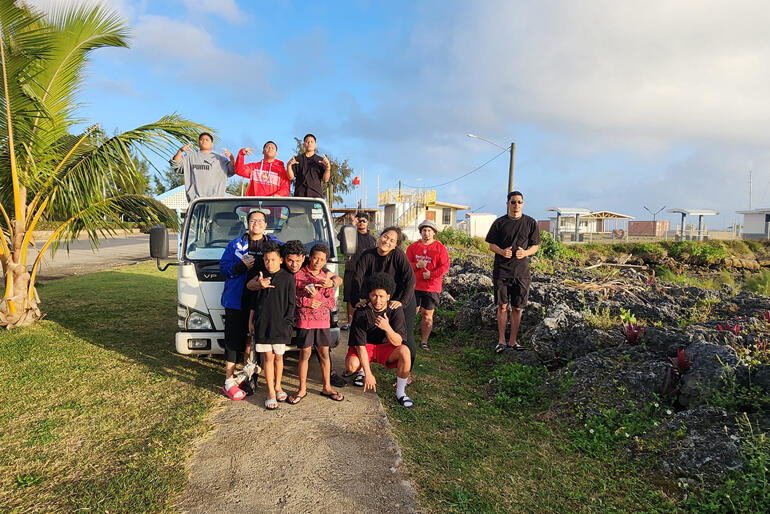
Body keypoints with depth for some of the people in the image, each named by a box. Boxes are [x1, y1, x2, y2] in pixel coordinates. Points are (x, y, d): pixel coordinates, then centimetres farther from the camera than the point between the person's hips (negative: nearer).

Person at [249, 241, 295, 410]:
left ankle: (277, 387, 30)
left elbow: (291, 304, -1)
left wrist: (287, 323, -6)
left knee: (278, 357, 11)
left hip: (280, 325, -1)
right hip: (262, 324, 2)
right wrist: (251, 321, 11)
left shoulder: (288, 278, -3)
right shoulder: (260, 277, 5)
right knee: (267, 358, 4)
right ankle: (271, 392, 12)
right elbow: (253, 302, 12)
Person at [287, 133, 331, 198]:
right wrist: (289, 165, -10)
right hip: (299, 194, 0)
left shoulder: (321, 160, 15)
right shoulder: (297, 158, 16)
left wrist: (328, 167, -10)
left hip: (316, 194, 0)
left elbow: (325, 180, 7)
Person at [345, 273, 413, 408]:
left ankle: (400, 392, -9)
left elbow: (398, 343, -21)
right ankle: (362, 370, 10)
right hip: (365, 347, -1)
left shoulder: (395, 310, -16)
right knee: (351, 365, -31)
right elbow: (360, 345, -21)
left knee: (404, 351, -30)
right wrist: (368, 374, -25)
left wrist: (387, 328, -42)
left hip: (385, 347, 1)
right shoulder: (361, 312, -21)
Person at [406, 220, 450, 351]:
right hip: (414, 286, 1)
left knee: (427, 315, 4)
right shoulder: (413, 247, 8)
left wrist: (431, 274, -13)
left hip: (432, 287, -1)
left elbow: (445, 266, -2)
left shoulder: (440, 248, 2)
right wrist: (417, 265, -13)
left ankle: (423, 341, 14)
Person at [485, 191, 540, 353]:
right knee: (502, 306, 0)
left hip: (521, 271, 1)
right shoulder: (500, 222, 5)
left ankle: (513, 341, 16)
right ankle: (501, 341, 11)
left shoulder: (530, 223, 7)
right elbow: (491, 245, 7)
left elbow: (535, 246, 9)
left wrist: (525, 253, -12)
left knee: (517, 308, 5)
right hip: (502, 270, -1)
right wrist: (502, 252, -13)